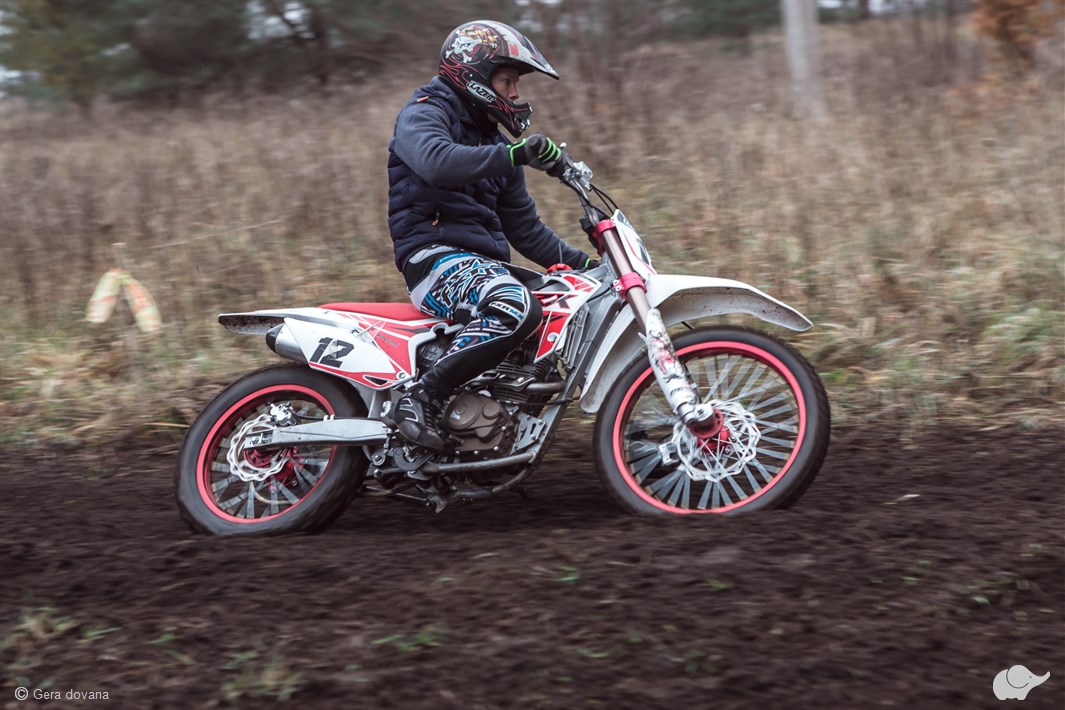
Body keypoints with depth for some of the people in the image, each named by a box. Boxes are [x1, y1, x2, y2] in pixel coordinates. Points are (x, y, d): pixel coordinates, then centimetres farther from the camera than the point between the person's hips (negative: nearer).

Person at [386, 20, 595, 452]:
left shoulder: (492, 141, 26)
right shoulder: (423, 114, -1)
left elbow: (524, 226, 27)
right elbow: (437, 162, -26)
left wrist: (581, 264, 16)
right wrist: (513, 155, -33)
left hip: (484, 261, 9)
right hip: (435, 255, -9)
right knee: (517, 307, -35)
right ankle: (419, 400, -31)